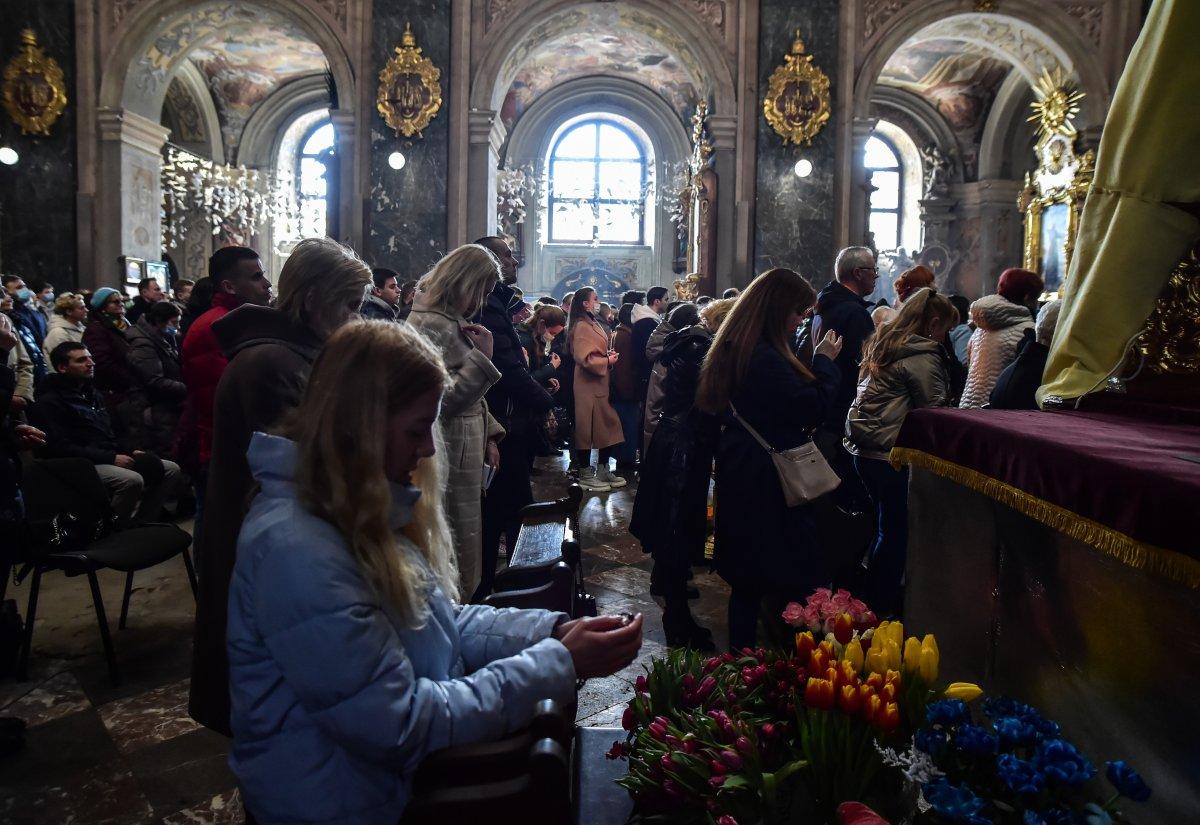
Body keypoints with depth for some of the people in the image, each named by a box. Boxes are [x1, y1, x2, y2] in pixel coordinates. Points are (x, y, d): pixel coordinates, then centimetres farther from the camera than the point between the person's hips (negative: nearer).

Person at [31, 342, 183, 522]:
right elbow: (61, 448, -16)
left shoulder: (92, 393, 23)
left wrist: (129, 452, 8)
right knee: (132, 480, -35)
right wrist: (111, 458, -19)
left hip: (110, 457, 9)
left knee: (172, 469, -4)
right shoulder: (49, 402, -6)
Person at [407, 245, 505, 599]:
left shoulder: (452, 320, 15)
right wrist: (483, 357, -20)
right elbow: (442, 399, -22)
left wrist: (488, 435, 16)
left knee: (466, 539, 14)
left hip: (467, 450, 9)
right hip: (450, 455, -9)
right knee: (457, 545, -2)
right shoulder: (427, 325, -14)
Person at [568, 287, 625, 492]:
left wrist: (609, 356, 8)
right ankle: (586, 475, 6)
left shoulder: (593, 324, 17)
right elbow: (584, 358, -23)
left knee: (606, 426, 12)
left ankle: (603, 470, 21)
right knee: (587, 427, -3)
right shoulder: (581, 327, -15)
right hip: (588, 385, -10)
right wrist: (607, 361, -13)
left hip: (600, 383, 10)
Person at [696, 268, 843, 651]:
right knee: (798, 579, -2)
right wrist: (825, 362, -6)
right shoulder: (764, 358, -22)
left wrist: (818, 362, 9)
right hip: (767, 481, -11)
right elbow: (811, 407, -18)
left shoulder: (735, 349, 11)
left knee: (748, 579, 17)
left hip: (740, 478, 11)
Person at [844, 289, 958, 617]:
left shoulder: (882, 345, 14)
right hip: (892, 454, -9)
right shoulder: (922, 358, -13)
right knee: (896, 531, 2)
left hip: (864, 450, 9)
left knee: (887, 525, 19)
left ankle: (877, 596, 29)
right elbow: (934, 411, -12)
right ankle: (882, 605, 11)